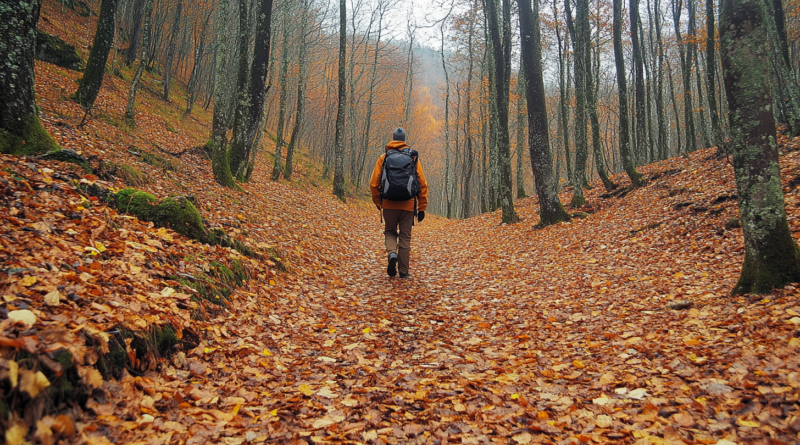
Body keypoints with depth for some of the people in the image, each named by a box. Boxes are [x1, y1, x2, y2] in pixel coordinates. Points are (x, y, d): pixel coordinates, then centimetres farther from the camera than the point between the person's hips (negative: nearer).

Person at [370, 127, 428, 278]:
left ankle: (392, 254, -10)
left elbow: (374, 183, 1)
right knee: (405, 237, 10)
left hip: (389, 204, 0)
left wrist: (377, 202, 16)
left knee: (390, 233, 18)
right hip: (408, 205, 0)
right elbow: (423, 184, 1)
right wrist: (422, 208, 6)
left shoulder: (383, 158, 4)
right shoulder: (413, 158, 4)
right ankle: (403, 271, 11)